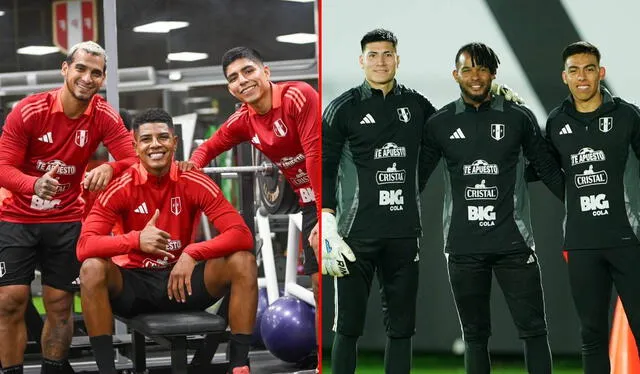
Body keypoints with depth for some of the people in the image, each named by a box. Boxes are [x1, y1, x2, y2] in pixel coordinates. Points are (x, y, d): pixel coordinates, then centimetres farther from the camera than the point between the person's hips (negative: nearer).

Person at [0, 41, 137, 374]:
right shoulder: (29, 110, -15)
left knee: (59, 305, 2)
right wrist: (34, 185, -36)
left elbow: (132, 158, -13)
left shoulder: (104, 116, -9)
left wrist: (109, 169, -36)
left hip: (66, 220, 2)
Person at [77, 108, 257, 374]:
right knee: (92, 268, -31)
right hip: (134, 284, -1)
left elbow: (241, 235, -16)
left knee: (243, 262, -22)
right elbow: (85, 246, -22)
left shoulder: (195, 183, -9)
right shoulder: (121, 188, -12)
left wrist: (193, 254, -29)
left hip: (183, 281, 1)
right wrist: (136, 240, -37)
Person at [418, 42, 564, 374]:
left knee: (533, 330, -1)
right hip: (464, 247, 1)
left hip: (514, 243, -1)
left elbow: (549, 170, 8)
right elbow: (417, 176, 10)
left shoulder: (518, 118, 2)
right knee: (474, 335, 9)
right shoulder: (440, 123, 5)